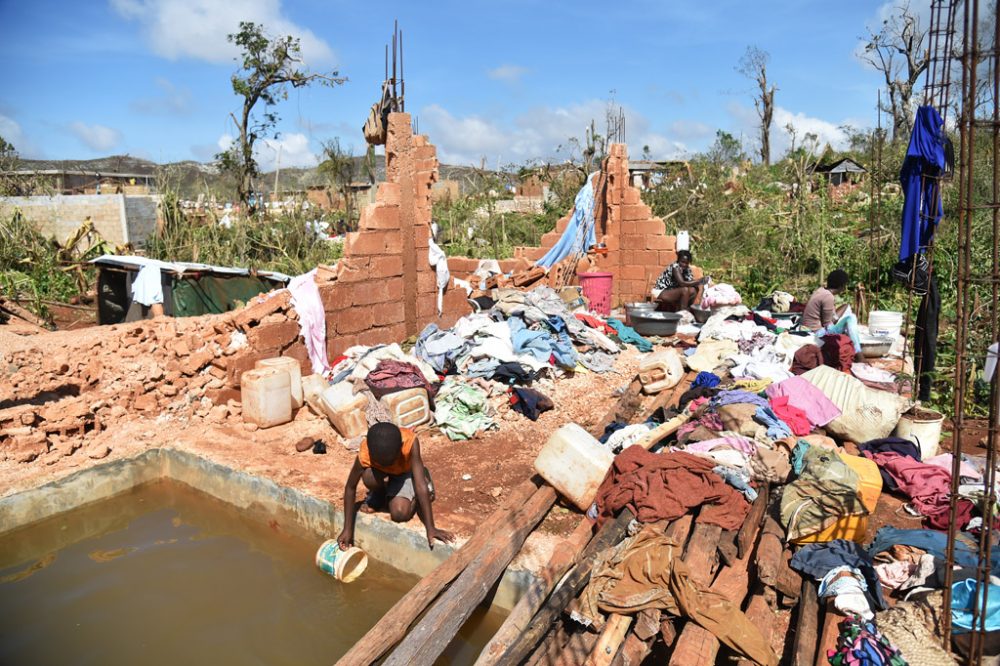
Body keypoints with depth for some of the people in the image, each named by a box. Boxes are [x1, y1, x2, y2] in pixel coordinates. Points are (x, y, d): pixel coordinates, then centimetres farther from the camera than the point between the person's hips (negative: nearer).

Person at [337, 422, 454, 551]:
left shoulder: (410, 442, -40)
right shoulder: (364, 454, -35)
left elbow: (421, 485, -41)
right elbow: (350, 488, -20)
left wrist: (431, 529, -43)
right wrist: (348, 529, -20)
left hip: (405, 472, -1)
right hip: (380, 473, 1)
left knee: (399, 513, -25)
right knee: (370, 478, -34)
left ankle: (416, 497, 7)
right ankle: (380, 493, 1)